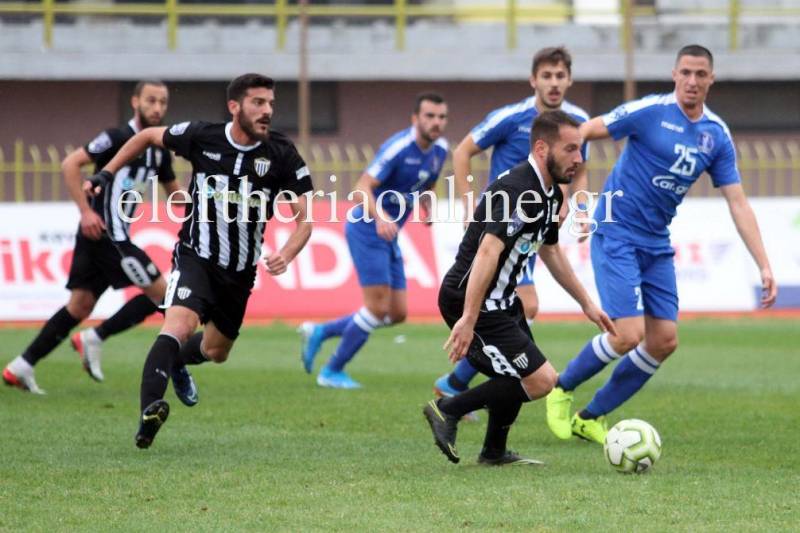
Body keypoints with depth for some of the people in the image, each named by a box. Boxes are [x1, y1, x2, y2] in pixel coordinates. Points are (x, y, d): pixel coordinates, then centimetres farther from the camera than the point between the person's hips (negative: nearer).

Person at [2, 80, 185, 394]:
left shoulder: (159, 151, 15)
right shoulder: (118, 138, -11)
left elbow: (172, 191, 30)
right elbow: (70, 164, -16)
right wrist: (86, 211, -21)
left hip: (115, 235, 9)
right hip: (105, 233, -9)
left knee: (80, 306, 8)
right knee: (160, 292, -10)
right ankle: (93, 340, -2)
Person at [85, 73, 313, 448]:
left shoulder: (282, 155, -11)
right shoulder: (201, 137, -12)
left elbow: (304, 219, -8)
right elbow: (148, 136, 8)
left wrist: (286, 255, -27)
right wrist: (106, 173, 3)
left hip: (241, 272, 3)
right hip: (195, 258, -3)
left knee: (215, 352, 21)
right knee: (179, 325, -31)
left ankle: (174, 363, 56)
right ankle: (149, 409, -42)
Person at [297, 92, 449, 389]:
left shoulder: (439, 150, 4)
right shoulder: (399, 147, -21)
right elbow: (363, 187, -25)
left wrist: (428, 207, -1)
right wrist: (380, 217, -42)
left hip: (388, 235, 8)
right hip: (367, 229, -8)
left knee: (397, 314, 6)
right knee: (378, 307, -13)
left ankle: (320, 332, 20)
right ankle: (332, 372, 3)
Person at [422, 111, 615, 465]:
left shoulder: (551, 193, 8)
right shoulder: (519, 191, -24)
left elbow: (550, 251, 25)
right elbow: (487, 252, -34)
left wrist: (586, 304, 28)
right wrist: (468, 319, -41)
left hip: (502, 300, 10)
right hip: (471, 302, -10)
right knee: (540, 381, -13)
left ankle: (494, 452, 37)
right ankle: (447, 410, -2)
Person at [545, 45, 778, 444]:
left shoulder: (717, 136, 3)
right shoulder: (650, 111, -13)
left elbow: (738, 205, 4)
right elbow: (583, 132, -11)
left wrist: (764, 265, -1)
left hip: (656, 245, 6)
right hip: (616, 235, -6)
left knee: (664, 340, 2)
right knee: (629, 335, -16)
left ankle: (591, 417, 16)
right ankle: (561, 389, 10)